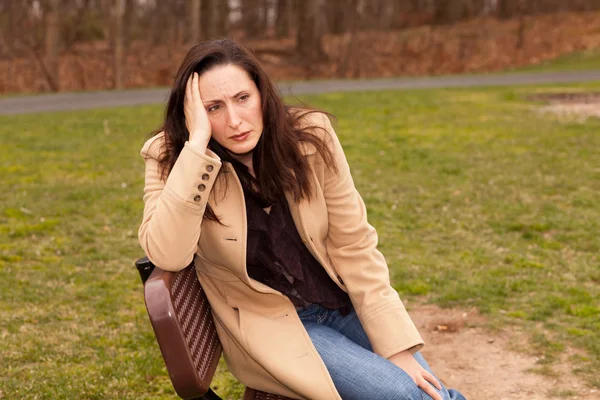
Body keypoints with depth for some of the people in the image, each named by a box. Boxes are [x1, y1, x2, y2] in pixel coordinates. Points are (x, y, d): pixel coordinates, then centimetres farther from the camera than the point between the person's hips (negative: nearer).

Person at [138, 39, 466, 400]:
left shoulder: (310, 136, -12)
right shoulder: (171, 159, -15)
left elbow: (353, 244, -7)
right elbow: (167, 256, -33)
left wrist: (398, 345, -11)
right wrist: (197, 143, -34)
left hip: (341, 303, 3)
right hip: (271, 326, -3)